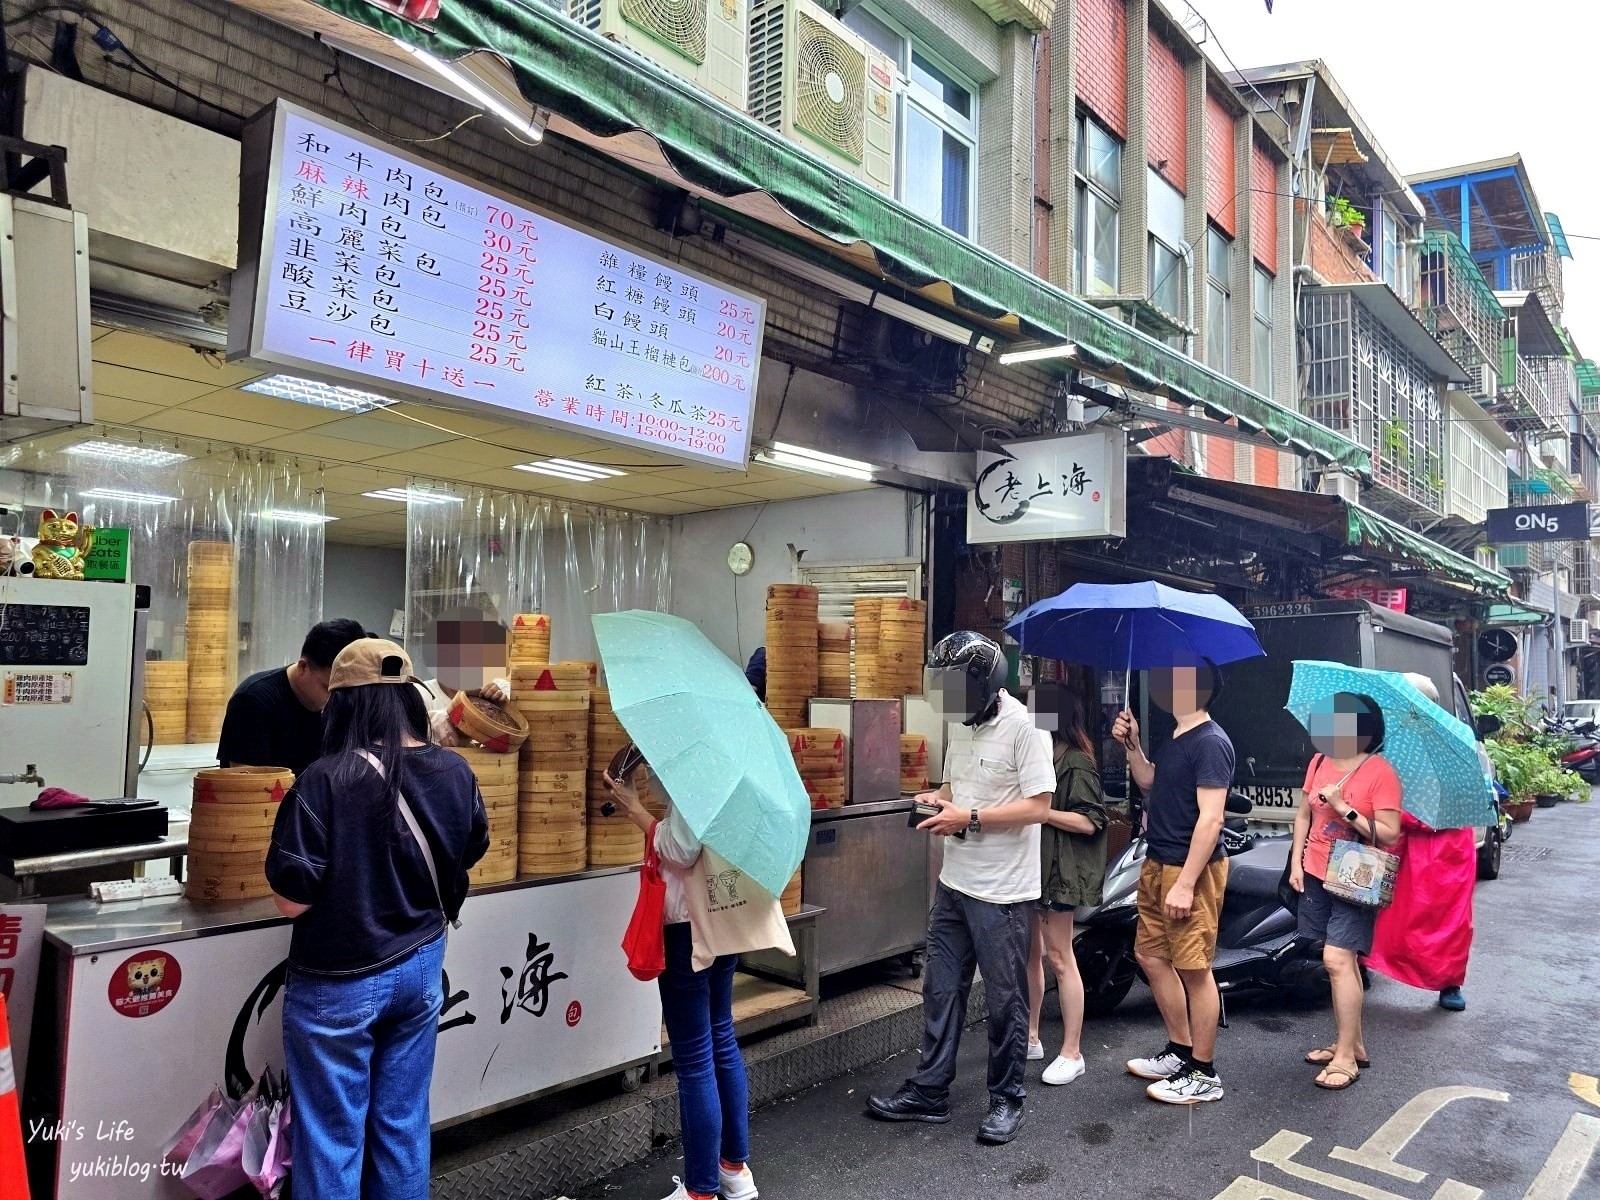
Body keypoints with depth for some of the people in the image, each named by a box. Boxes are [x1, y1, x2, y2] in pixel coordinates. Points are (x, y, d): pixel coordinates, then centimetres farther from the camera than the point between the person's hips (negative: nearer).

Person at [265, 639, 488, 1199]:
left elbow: (293, 900, -19)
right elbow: (470, 851, 10)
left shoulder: (328, 779, -22)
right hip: (420, 968, 5)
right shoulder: (454, 772, -6)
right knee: (403, 1127, 19)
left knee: (332, 1139, 13)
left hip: (338, 983, -4)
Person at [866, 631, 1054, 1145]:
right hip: (954, 883, 8)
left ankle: (1006, 1100, 24)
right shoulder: (960, 725, 9)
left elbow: (1038, 805, -20)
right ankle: (929, 1092, 27)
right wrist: (939, 798, 0)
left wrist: (968, 818, -22)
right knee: (940, 990, 14)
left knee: (1005, 1000, 8)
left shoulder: (1024, 727, -16)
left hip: (1002, 891, -8)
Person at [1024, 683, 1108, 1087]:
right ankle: (1030, 1038, 26)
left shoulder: (1076, 763, -12)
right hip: (1030, 866, 8)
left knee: (1059, 959, -1)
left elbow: (1090, 822, -18)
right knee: (1030, 954, 14)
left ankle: (1072, 1053, 9)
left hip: (1058, 870, -8)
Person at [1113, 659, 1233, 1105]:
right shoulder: (1176, 738, 12)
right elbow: (1150, 783, 24)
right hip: (1158, 864, 10)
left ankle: (1203, 1075, 12)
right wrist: (1132, 745, 8)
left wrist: (1185, 884, -24)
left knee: (1194, 968, 0)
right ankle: (1180, 1051, 31)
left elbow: (1210, 819, -22)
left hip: (1191, 869, -10)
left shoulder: (1210, 743, -18)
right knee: (1151, 956, 17)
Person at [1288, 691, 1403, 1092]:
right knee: (1342, 959, 14)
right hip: (1316, 875, 6)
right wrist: (1296, 862, 7)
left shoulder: (1380, 772, -12)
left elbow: (1389, 833, -15)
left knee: (1337, 959, -12)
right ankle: (1351, 1043, 26)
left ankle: (1345, 1058, -2)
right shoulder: (1320, 762, 6)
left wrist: (1344, 808, -22)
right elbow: (1303, 813, 12)